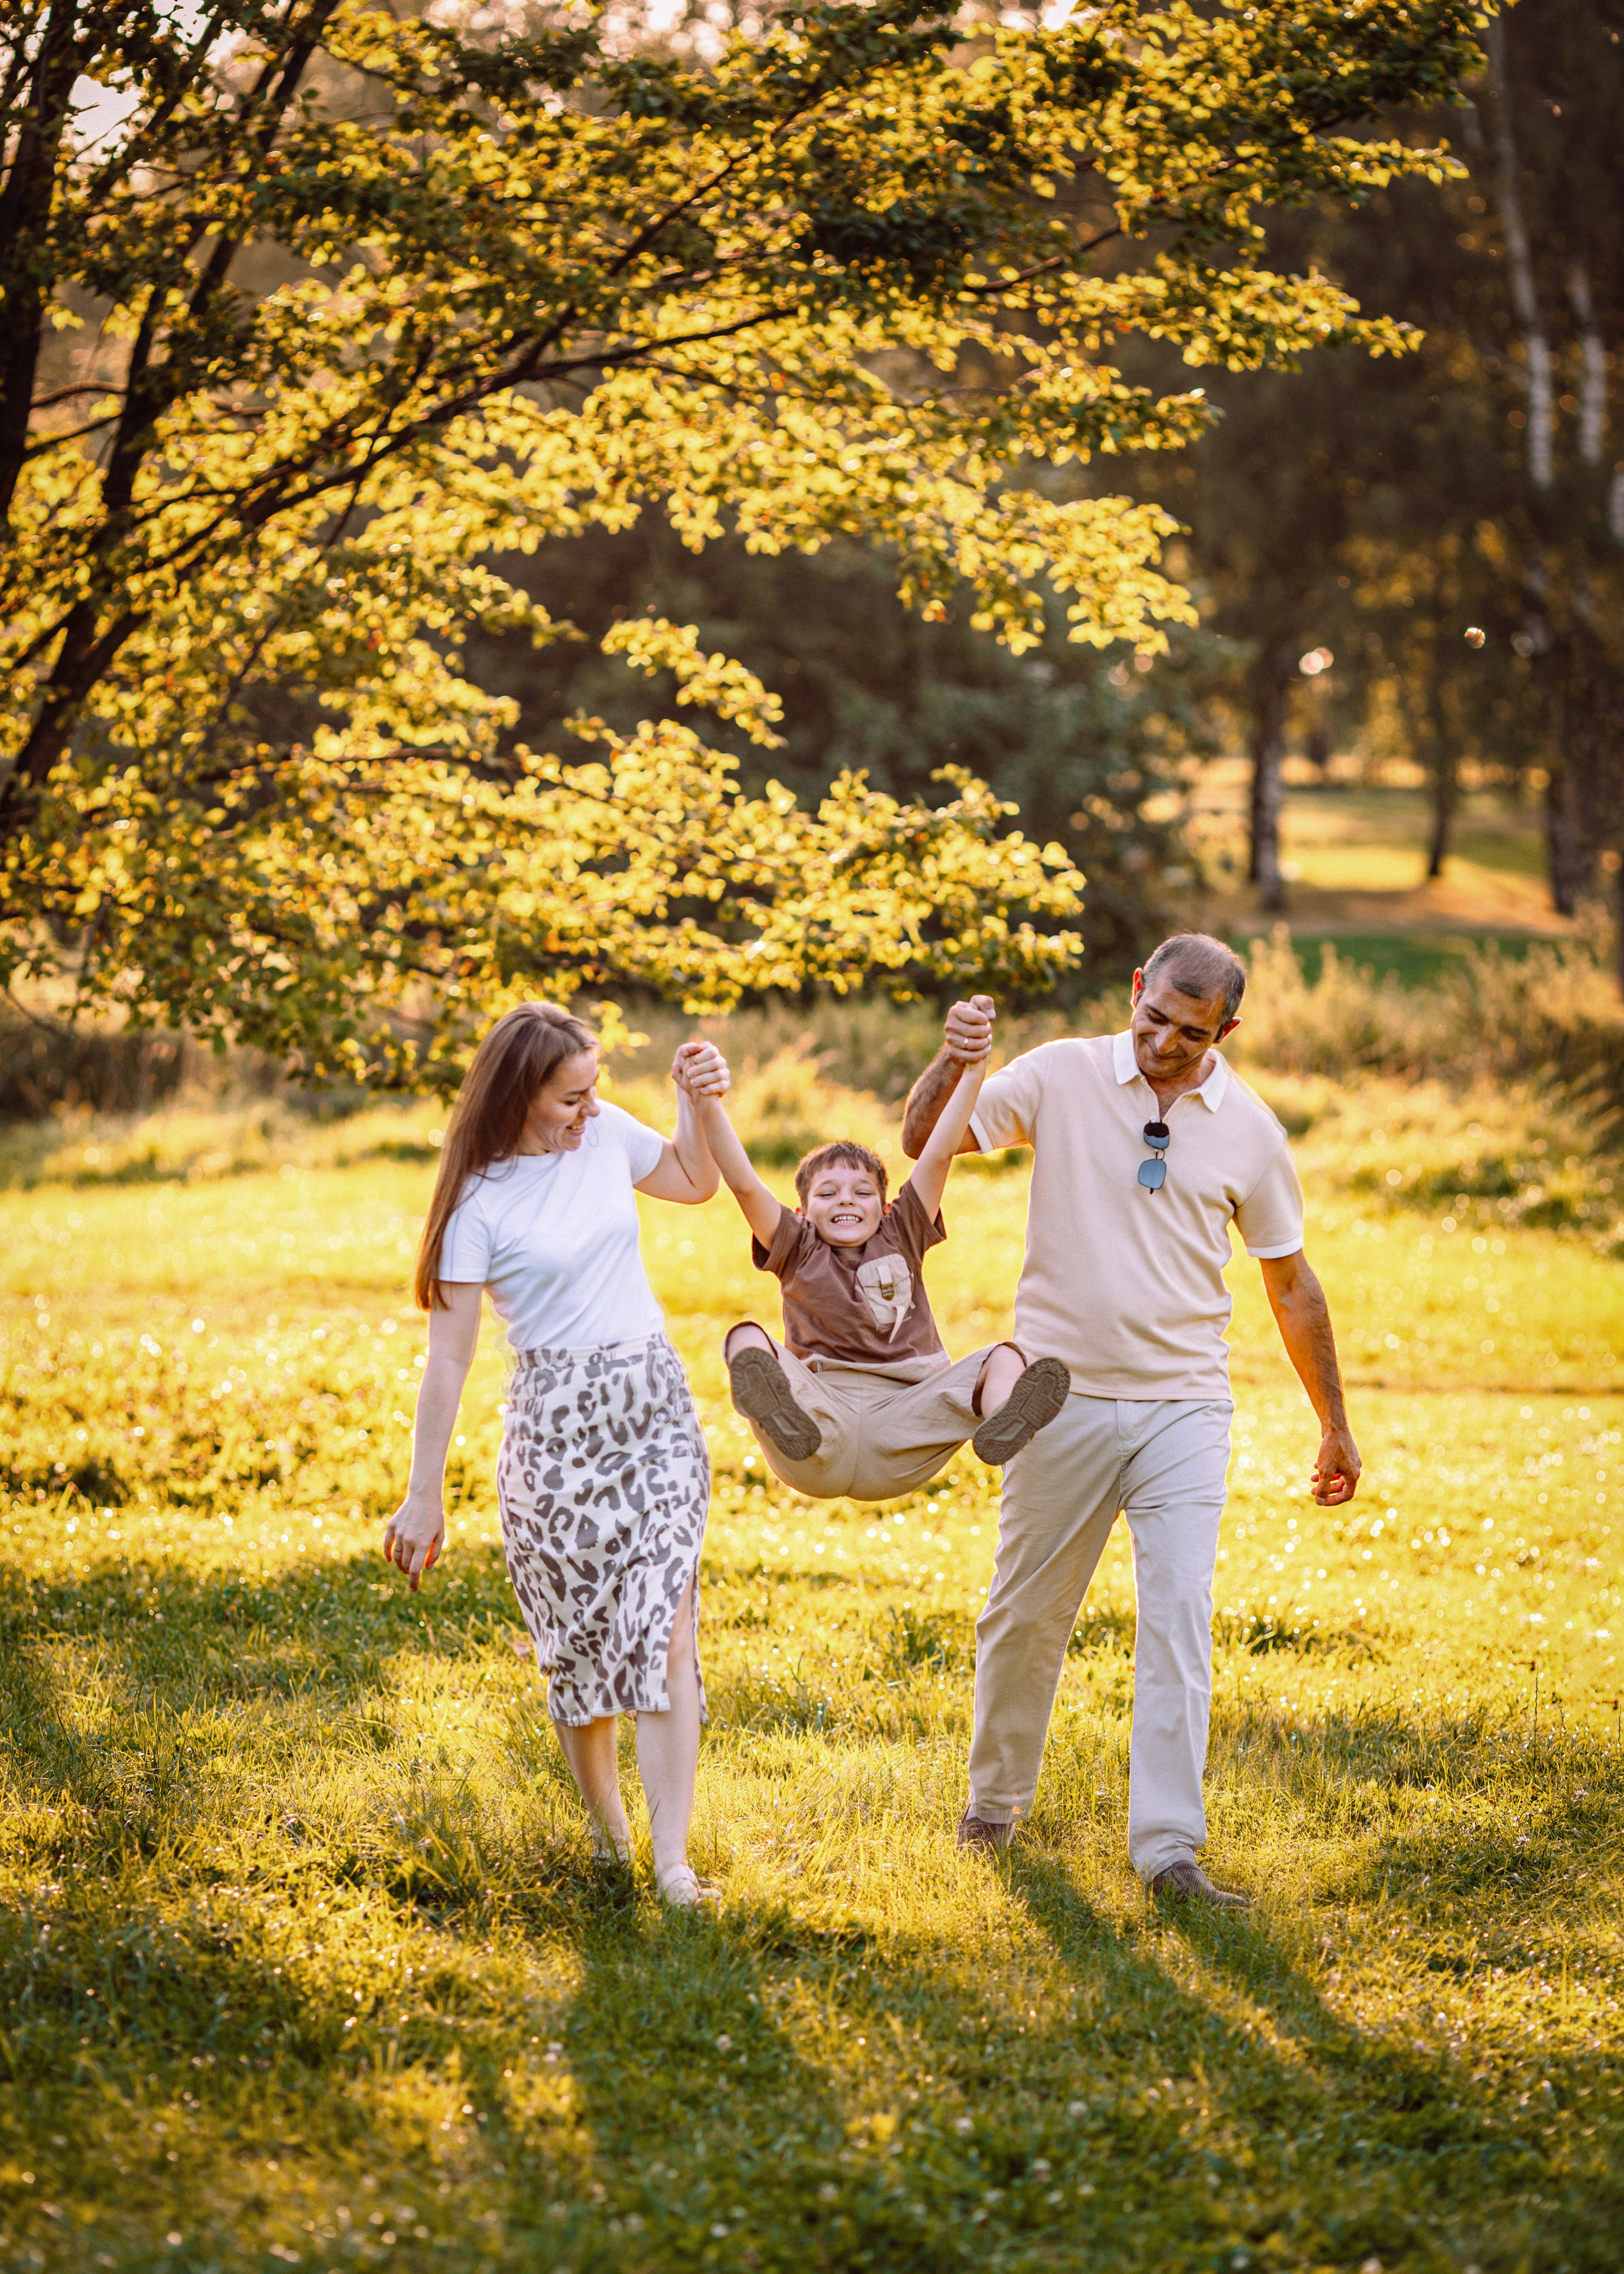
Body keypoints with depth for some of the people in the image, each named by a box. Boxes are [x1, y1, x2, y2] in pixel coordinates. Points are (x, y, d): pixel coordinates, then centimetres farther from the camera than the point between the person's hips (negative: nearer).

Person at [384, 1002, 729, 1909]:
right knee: (582, 1631, 5)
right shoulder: (481, 1202, -10)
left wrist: (696, 1100, 4)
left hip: (656, 1401, 3)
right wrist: (425, 1496, -7)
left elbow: (697, 1182, 23)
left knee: (665, 1625, -10)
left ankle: (672, 1855, -14)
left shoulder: (607, 1132, 4)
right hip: (559, 1417, -3)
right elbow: (450, 1357, -8)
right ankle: (605, 1818, 29)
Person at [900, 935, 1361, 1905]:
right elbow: (925, 1140, -4)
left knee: (1180, 1622, -9)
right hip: (1063, 1397, 0)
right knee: (1025, 1615, 10)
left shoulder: (1250, 1129, 1)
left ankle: (1168, 1845, -7)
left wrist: (1336, 1425, 15)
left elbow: (1291, 1283, 11)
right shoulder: (1062, 1077, -3)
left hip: (1184, 1409, 0)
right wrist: (953, 1062, -25)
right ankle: (998, 1795, 30)